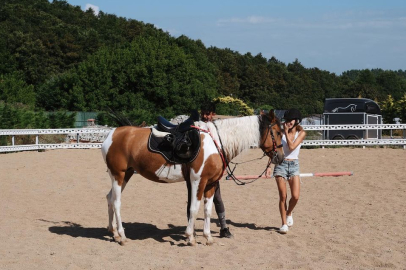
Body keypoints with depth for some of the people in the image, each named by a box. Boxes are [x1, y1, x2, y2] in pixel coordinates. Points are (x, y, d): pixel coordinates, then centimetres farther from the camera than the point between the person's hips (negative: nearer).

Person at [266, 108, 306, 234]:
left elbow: (292, 147, -15)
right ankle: (284, 223, 9)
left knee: (295, 196, -10)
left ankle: (289, 213, 22)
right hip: (281, 164, 0)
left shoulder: (301, 133, 0)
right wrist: (269, 166, -3)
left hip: (294, 165, 0)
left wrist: (287, 132, -11)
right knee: (283, 196, -3)